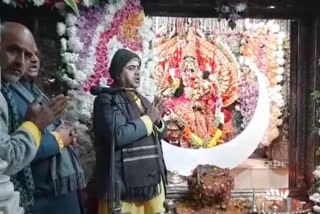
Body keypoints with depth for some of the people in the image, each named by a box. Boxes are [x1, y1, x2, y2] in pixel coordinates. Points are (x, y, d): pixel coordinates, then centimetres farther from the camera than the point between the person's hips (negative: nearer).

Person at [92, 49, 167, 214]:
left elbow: (160, 134, 18)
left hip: (151, 179, 7)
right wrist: (148, 119, -12)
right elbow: (118, 136, -24)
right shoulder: (107, 100, -8)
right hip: (124, 183, -7)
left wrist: (157, 121, -3)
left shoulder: (142, 100, 14)